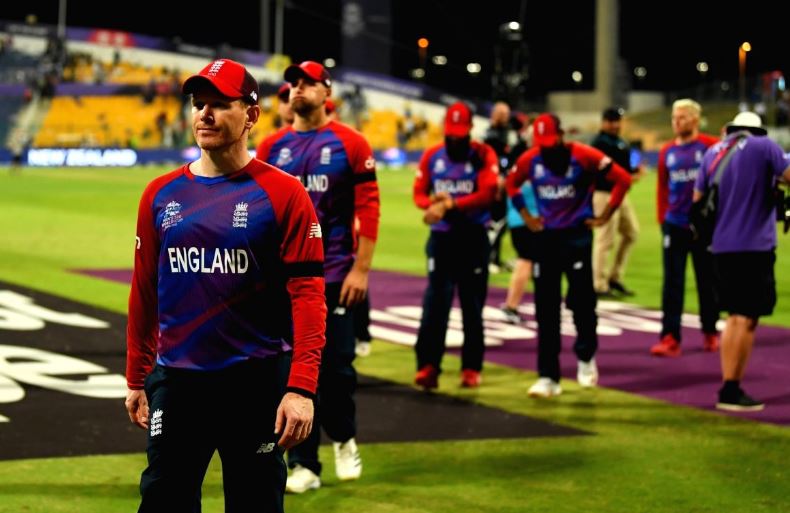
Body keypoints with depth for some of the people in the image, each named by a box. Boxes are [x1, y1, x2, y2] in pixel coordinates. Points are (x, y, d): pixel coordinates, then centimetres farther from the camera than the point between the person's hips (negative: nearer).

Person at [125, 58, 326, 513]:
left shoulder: (282, 193, -5)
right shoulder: (161, 195, 7)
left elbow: (308, 295, -10)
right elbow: (145, 292, 13)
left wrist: (301, 388, -18)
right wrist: (137, 378, 13)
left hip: (257, 384, -4)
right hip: (175, 381, 4)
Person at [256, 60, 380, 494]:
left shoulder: (350, 144, -1)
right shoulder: (271, 147, 8)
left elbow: (368, 210, -4)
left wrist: (361, 269, -9)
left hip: (334, 275, -3)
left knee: (336, 366, 0)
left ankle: (343, 438, 27)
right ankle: (304, 464, 11)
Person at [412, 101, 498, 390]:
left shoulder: (483, 155, -3)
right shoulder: (432, 157, 6)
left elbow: (488, 193, -14)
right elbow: (419, 193, 6)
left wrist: (451, 204, -21)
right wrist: (433, 204, -17)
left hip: (473, 238, -1)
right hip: (441, 237, 1)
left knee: (472, 306, 6)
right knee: (435, 302, -9)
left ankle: (471, 368, 14)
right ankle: (428, 366, -12)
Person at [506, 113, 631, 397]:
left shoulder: (583, 156, -12)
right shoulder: (530, 160, -1)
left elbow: (622, 179, -8)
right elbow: (511, 184, 18)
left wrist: (604, 216, -6)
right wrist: (526, 217, 10)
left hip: (576, 235, -3)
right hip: (546, 236, 3)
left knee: (581, 300, 1)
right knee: (546, 308, 2)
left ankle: (586, 358, 28)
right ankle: (548, 377, 5)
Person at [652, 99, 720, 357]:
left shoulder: (711, 146, -5)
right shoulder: (667, 151, 8)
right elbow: (662, 187, 13)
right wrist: (662, 218, 8)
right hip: (674, 225, 3)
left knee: (707, 281, 9)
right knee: (672, 283, -2)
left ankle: (710, 333, 23)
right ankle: (670, 338, -3)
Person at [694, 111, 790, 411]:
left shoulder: (713, 152, 12)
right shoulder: (764, 147, -5)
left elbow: (698, 199, 17)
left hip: (721, 247, 6)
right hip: (755, 245, -6)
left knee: (735, 316, 15)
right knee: (746, 319, -2)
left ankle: (729, 385, 14)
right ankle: (731, 391, -3)